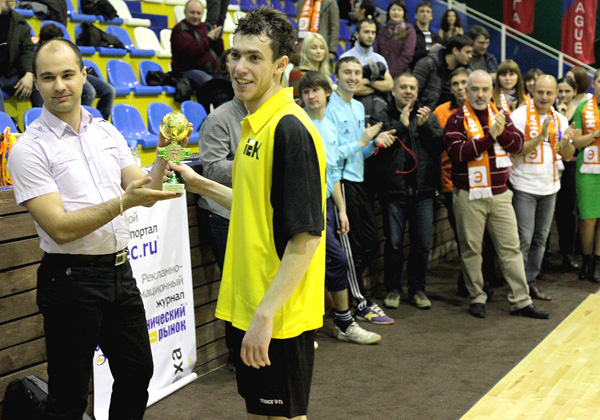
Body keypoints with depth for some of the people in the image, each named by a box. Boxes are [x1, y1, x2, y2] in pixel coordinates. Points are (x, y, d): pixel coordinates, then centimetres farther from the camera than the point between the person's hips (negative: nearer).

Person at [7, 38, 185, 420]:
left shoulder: (106, 131, 8)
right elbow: (60, 228, -18)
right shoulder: (30, 148, -11)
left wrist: (165, 156, -9)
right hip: (72, 280, -6)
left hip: (120, 271, 6)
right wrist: (124, 201, -27)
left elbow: (145, 195, 9)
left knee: (138, 373, 16)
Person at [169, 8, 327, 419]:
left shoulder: (290, 129, -19)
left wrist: (265, 313, -24)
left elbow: (306, 235, -22)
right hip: (246, 307, 9)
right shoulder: (255, 125, 9)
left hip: (279, 316, -9)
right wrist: (201, 184, 20)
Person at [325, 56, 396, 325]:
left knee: (370, 242, 13)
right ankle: (361, 304, 11)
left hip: (358, 181, 9)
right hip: (341, 183, -9)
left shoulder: (359, 107, 15)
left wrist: (376, 143, 2)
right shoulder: (329, 108, -13)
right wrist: (362, 142, -16)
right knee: (351, 246, 0)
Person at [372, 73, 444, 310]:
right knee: (394, 243, 3)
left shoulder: (428, 116, 13)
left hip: (423, 190, 2)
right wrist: (401, 124, -13)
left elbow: (440, 145, 1)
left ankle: (417, 289, 18)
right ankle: (393, 289, 16)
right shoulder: (384, 117, 4)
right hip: (394, 190, -2)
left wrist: (425, 125, -12)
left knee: (422, 244, 5)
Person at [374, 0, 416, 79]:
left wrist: (392, 74, -13)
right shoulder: (383, 31, 15)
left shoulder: (409, 31, 1)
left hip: (400, 75, -4)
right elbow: (376, 52, 13)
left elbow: (407, 55, -7)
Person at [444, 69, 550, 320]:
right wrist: (490, 136, -20)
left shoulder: (501, 116, 10)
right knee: (471, 248, 4)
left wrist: (502, 133, -18)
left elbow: (518, 144, 1)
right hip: (469, 195, -4)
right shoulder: (457, 120, -5)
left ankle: (521, 301, 11)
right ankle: (477, 298, 18)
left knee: (510, 247, 5)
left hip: (500, 193, 4)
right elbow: (458, 152, -19)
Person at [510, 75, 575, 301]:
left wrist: (566, 142, -11)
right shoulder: (520, 116, -8)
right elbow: (515, 149, -16)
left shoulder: (560, 120, 9)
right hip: (524, 187, -6)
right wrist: (540, 137, -25)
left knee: (541, 238, 11)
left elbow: (567, 155, 10)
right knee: (523, 239, -7)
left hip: (550, 187, 6)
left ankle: (531, 281, 20)